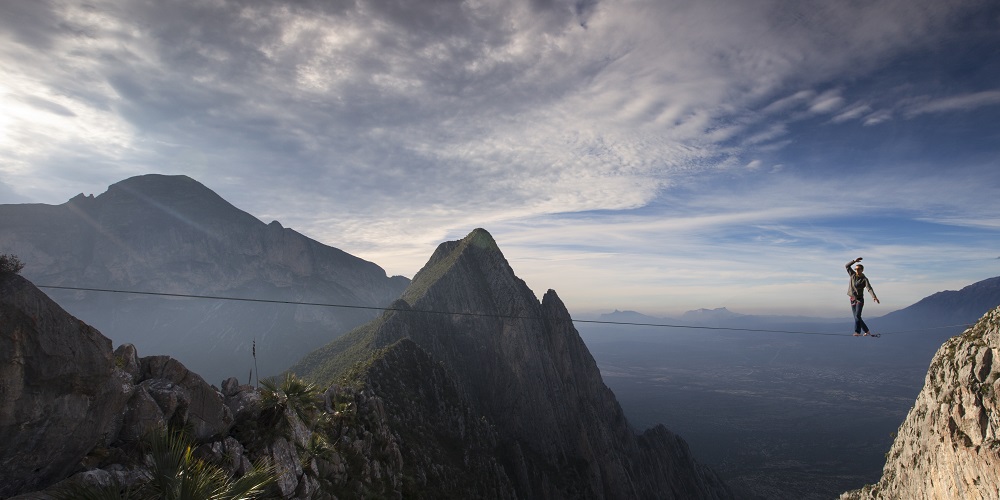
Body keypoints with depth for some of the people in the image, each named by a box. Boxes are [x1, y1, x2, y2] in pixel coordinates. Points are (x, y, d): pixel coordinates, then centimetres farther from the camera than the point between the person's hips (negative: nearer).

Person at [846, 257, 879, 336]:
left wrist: (874, 297, -36)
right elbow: (847, 266, 6)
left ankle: (857, 332, -22)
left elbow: (869, 288, -21)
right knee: (856, 317, 6)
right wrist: (854, 261, -7)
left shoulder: (864, 279, -8)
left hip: (859, 299, -5)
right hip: (852, 299, 5)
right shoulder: (853, 275, 6)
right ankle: (867, 331, 18)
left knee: (857, 316, -18)